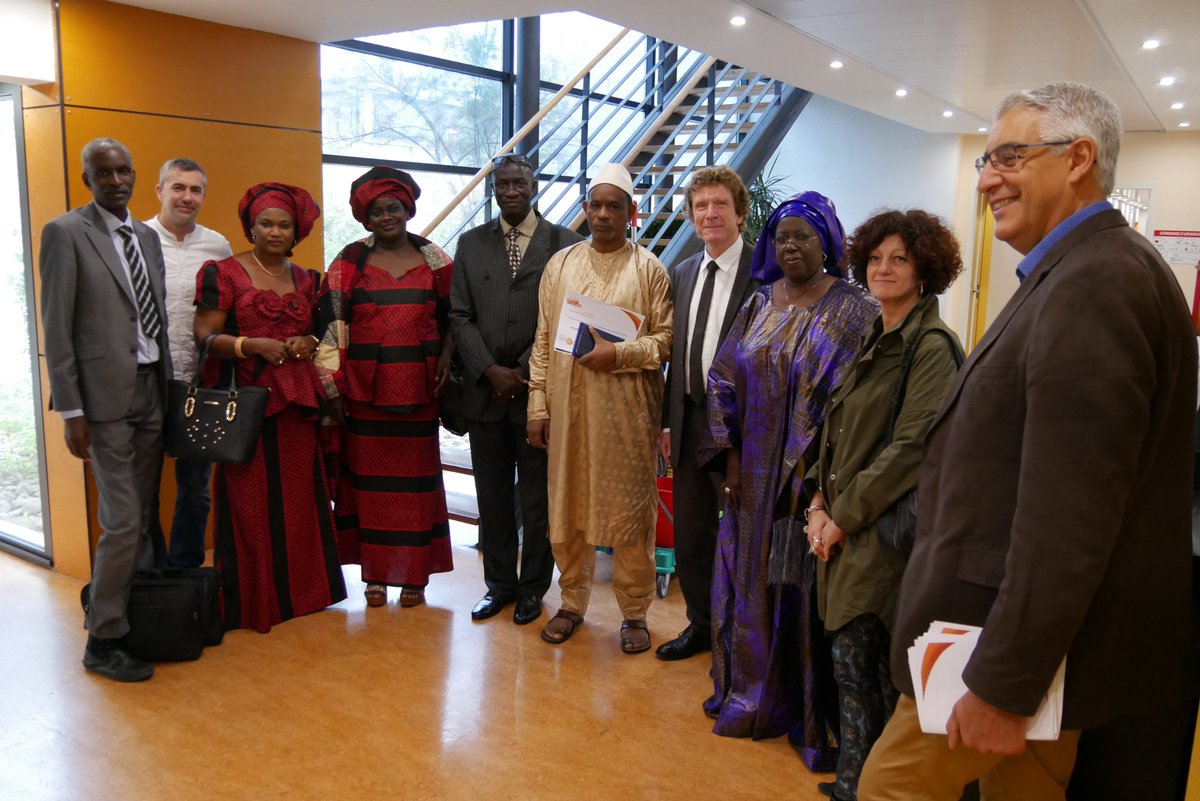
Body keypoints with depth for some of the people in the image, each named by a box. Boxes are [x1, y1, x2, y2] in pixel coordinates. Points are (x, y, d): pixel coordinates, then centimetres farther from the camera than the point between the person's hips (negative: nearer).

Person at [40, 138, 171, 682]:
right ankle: (102, 641, 7)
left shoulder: (147, 237, 14)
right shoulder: (65, 233, -5)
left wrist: (169, 385, 9)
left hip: (152, 389, 6)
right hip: (105, 394, -6)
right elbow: (57, 329, -8)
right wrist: (71, 411, -11)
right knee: (122, 520, -6)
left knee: (143, 516, 12)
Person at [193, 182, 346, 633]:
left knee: (299, 496, 6)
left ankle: (301, 589, 19)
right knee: (251, 501, -2)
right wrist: (253, 345, -19)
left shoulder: (305, 279, 15)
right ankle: (252, 600, 9)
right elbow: (205, 335, -5)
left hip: (297, 401, 5)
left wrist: (308, 343, 1)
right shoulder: (225, 274, 0)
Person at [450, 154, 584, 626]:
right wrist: (492, 371, -7)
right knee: (492, 495, 11)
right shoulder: (471, 244, 9)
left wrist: (522, 373, -10)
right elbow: (460, 316, 5)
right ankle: (499, 583, 25)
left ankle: (533, 587, 22)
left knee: (538, 496, 7)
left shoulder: (564, 243, -1)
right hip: (485, 390, 3)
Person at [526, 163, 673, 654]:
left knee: (630, 512, 4)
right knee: (567, 508, 10)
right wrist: (538, 406, 4)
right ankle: (572, 603, 28)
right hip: (568, 409, 3)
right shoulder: (560, 264, 10)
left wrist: (620, 354, -16)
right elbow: (543, 341, 8)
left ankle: (634, 613, 20)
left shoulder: (649, 269, 1)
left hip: (627, 411, -3)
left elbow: (666, 338, -1)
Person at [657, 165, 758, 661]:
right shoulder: (683, 273, 11)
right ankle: (702, 626, 33)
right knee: (690, 535, 15)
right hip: (690, 420, 6)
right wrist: (668, 421, 11)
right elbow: (676, 353, 13)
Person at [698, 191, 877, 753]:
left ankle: (808, 710, 20)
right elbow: (724, 379, 7)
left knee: (803, 582, 3)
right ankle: (749, 691, 31)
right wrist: (731, 456, 0)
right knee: (750, 577, 12)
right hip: (754, 474, 5)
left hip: (812, 475, -4)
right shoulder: (759, 303, 7)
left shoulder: (853, 311, -6)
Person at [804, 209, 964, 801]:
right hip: (843, 529, 7)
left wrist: (844, 515, -14)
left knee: (859, 659, -2)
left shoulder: (932, 346, -11)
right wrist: (820, 503, 3)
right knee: (851, 660, 12)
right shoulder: (874, 341, 15)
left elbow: (911, 447, -18)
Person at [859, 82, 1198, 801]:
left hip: (1027, 644, -10)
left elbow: (1066, 517, -27)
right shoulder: (1091, 271, 13)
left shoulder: (1095, 284, -22)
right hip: (1052, 638, 10)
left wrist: (1003, 686, -21)